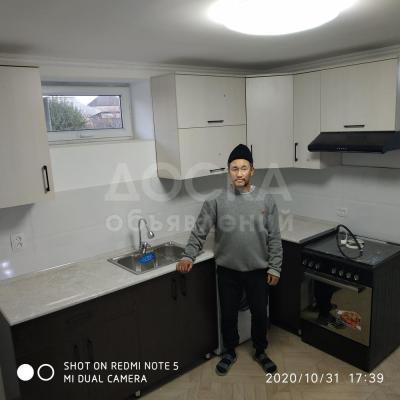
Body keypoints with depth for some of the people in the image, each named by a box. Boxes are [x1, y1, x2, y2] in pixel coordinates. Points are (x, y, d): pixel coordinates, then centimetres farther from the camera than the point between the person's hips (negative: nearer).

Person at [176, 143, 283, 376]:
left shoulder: (266, 200, -7)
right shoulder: (217, 201, -9)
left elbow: (274, 238, -3)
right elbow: (199, 231, -5)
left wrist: (275, 268, -4)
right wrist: (188, 256, -16)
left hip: (258, 271, 0)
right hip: (228, 271, 0)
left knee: (260, 314, 16)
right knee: (228, 315, 15)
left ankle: (260, 352, 41)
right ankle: (230, 352, 40)